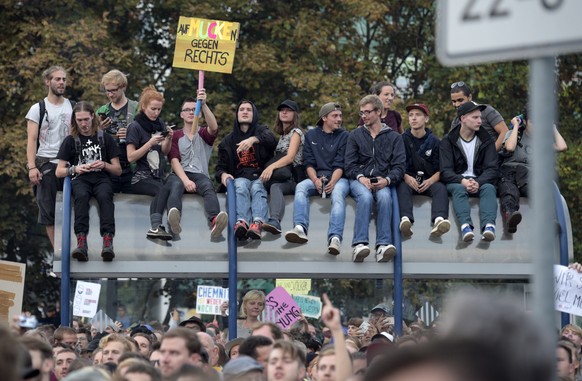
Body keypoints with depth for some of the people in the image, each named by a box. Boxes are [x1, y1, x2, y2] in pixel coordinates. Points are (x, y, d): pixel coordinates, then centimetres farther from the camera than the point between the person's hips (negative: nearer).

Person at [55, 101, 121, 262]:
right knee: (82, 196, -37)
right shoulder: (70, 141, 17)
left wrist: (104, 165, -6)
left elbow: (118, 170, 15)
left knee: (105, 196, -37)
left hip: (101, 178, 0)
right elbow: (59, 171, 12)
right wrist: (74, 169, -9)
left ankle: (108, 241, -52)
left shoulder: (105, 139, 17)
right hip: (80, 180, 0)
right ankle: (81, 241, -52)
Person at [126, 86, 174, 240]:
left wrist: (168, 139, -2)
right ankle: (156, 227, -39)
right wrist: (150, 143, -16)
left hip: (157, 175, 6)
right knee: (162, 190, -33)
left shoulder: (159, 125, 15)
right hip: (140, 178, -6)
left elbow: (165, 152, 19)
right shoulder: (135, 127, -2)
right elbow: (131, 157, -7)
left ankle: (156, 227, -27)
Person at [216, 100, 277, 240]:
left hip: (260, 176, -1)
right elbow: (221, 166, 19)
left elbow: (271, 139, -10)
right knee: (241, 187, -35)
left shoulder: (261, 131, 16)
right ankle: (241, 222, -62)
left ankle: (257, 224, -63)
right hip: (240, 177, 1)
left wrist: (254, 139, -31)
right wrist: (223, 174, -7)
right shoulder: (228, 140, 24)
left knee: (257, 188, -36)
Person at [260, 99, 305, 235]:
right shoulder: (282, 134, 28)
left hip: (293, 178, -8)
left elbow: (290, 157, -14)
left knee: (275, 187, -39)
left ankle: (274, 221, -65)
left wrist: (272, 167, -30)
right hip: (282, 177, 8)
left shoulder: (296, 132, 2)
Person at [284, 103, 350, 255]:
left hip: (338, 178, -3)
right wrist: (316, 180, -12)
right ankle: (300, 229, -46)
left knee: (338, 193, -35)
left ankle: (335, 237, -53)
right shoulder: (311, 135, 15)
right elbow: (309, 163, 7)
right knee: (301, 187, -28)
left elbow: (340, 165, -3)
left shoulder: (344, 136, 7)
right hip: (317, 177, 3)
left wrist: (332, 182, -20)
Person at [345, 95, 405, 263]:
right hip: (359, 180, 0)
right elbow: (349, 165, 9)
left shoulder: (394, 137, 15)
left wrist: (387, 180, -15)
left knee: (384, 197, -36)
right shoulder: (355, 135, 18)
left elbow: (399, 166, 5)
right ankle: (359, 245, -47)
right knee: (365, 196, -36)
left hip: (382, 181, 0)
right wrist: (360, 177, -12)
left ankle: (383, 245, -44)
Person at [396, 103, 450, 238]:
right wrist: (406, 177, -17)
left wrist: (431, 180, -15)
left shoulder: (434, 141, 11)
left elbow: (440, 169, 6)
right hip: (407, 180, -1)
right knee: (402, 187, -35)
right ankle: (405, 220, -60)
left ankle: (439, 220, -58)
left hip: (429, 181, 1)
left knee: (441, 188, -31)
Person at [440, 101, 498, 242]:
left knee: (488, 188, -33)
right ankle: (465, 225, -60)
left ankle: (488, 225, -59)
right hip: (456, 181, -1)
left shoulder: (486, 140, 9)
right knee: (458, 189, -35)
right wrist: (462, 181, -26)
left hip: (480, 181, 1)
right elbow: (445, 171, -6)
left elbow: (492, 169, -1)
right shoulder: (448, 141, 5)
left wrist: (478, 183, -22)